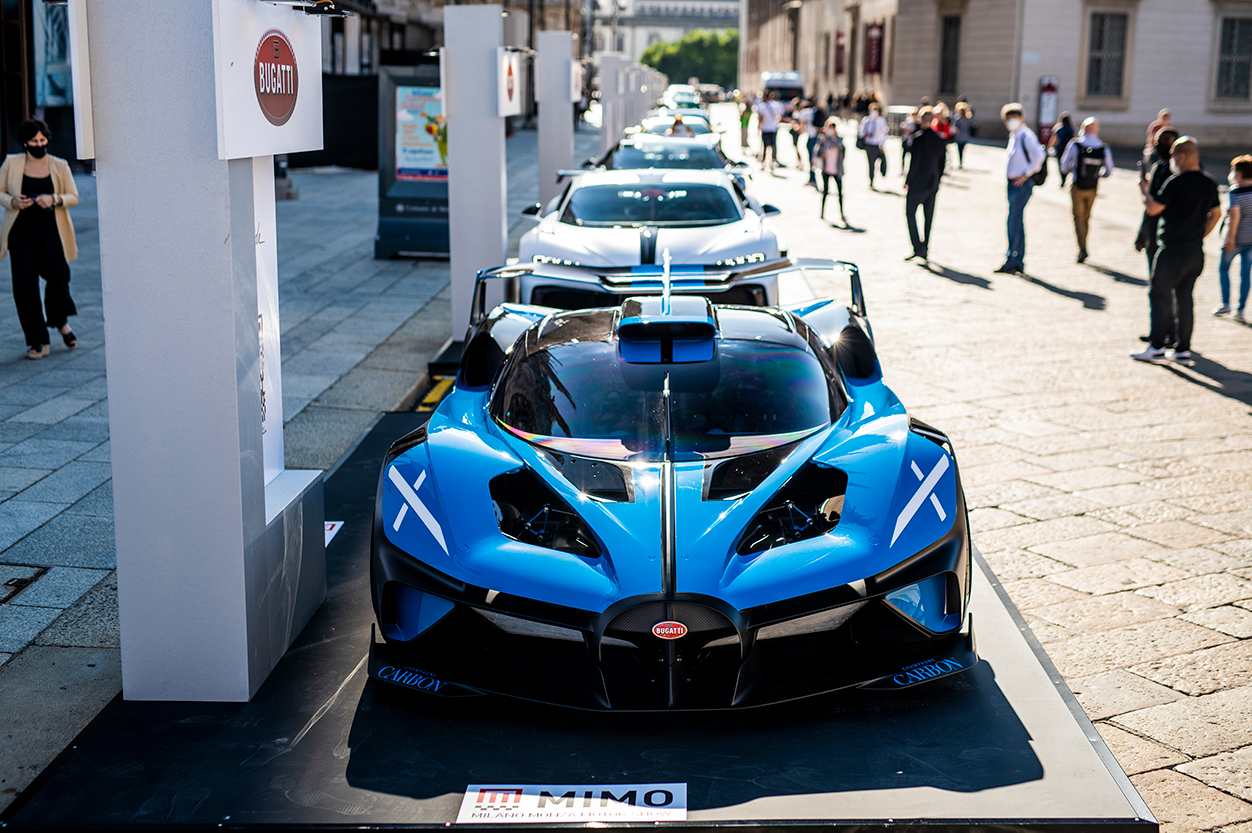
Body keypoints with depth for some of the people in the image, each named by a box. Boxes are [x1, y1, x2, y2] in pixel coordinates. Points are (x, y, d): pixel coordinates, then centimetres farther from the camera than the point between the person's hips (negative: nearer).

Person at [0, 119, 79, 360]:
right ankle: (37, 341, 5)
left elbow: (73, 197, 5)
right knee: (25, 286, -4)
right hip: (22, 232, 0)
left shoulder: (60, 166, 5)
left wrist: (54, 199, -15)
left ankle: (60, 322, 27)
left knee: (58, 279, -6)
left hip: (51, 231, 0)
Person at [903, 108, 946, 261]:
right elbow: (943, 162, 10)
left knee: (910, 212, 1)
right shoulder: (940, 140, 5)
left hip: (918, 183, -6)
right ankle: (925, 249, 17)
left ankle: (918, 248, -9)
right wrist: (937, 181, 17)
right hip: (933, 184, 6)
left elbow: (914, 162, -15)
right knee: (928, 216, 12)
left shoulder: (918, 138, -14)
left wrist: (907, 181, -8)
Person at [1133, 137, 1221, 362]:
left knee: (1159, 293, 2)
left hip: (1173, 249, -7)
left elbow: (1153, 208, -14)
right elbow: (1215, 214, 17)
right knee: (1184, 296, 11)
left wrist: (1144, 189, 3)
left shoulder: (1176, 182, -15)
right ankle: (1183, 349, 12)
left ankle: (1156, 346, 2)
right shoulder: (1209, 183, 8)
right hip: (1196, 250, 7)